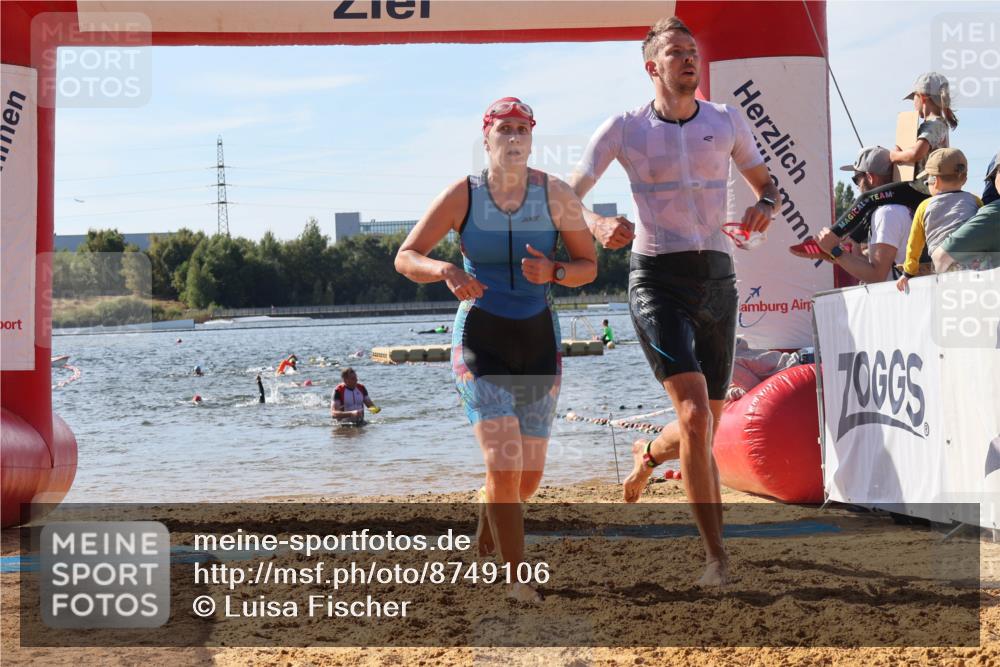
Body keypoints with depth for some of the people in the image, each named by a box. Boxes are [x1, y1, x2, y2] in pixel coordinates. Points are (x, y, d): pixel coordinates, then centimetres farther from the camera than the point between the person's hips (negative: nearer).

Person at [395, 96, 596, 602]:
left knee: (529, 476, 10)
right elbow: (406, 257, -2)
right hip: (480, 338, -3)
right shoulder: (462, 196, -6)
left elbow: (589, 265, 3)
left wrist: (553, 272, -19)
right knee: (504, 467, -15)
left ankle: (486, 523, 44)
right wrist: (446, 271, -23)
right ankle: (518, 579, -2)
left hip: (539, 339, 3)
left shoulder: (556, 195, -3)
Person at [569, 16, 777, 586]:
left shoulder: (727, 121, 9)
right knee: (696, 413, -22)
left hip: (718, 281, 4)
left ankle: (649, 454, 49)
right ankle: (717, 553, -16)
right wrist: (600, 226, -20)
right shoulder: (624, 129, 2)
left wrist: (764, 209, -4)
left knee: (705, 426, 12)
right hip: (658, 281, -4)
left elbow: (767, 184, 21)